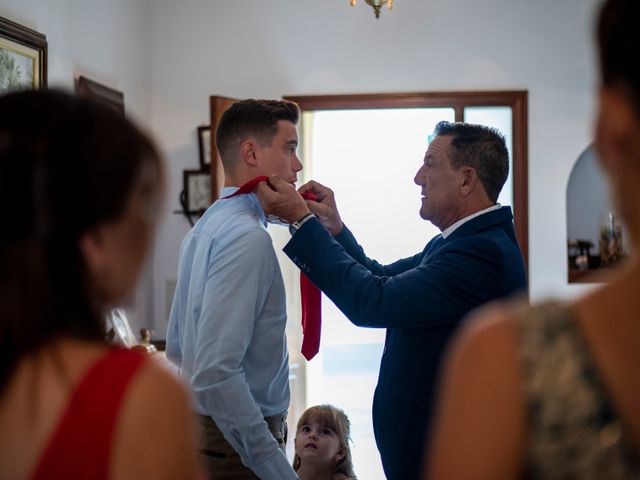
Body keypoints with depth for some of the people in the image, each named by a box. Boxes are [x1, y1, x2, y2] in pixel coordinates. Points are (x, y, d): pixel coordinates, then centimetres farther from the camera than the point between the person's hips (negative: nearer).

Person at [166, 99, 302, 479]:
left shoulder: (207, 227, 10)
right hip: (241, 444, -9)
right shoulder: (248, 237, -20)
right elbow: (215, 372, -28)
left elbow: (177, 347, 16)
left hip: (204, 428, 9)